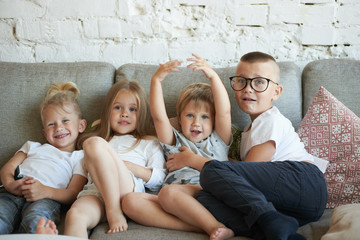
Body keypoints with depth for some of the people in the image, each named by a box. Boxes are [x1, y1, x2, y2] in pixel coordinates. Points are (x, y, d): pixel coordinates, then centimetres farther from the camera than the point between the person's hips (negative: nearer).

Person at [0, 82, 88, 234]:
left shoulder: (78, 157, 24)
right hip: (13, 193, 3)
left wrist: (45, 191, -14)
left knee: (34, 222, -42)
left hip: (45, 200, -2)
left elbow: (72, 195, 8)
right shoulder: (33, 147, 38)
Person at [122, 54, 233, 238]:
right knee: (130, 201, -26)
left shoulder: (218, 140, 26)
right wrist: (156, 79, 6)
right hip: (174, 202, 4)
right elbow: (158, 116, 15)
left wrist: (213, 76, 5)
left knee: (168, 192, -34)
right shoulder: (176, 141, 30)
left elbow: (224, 111, 9)